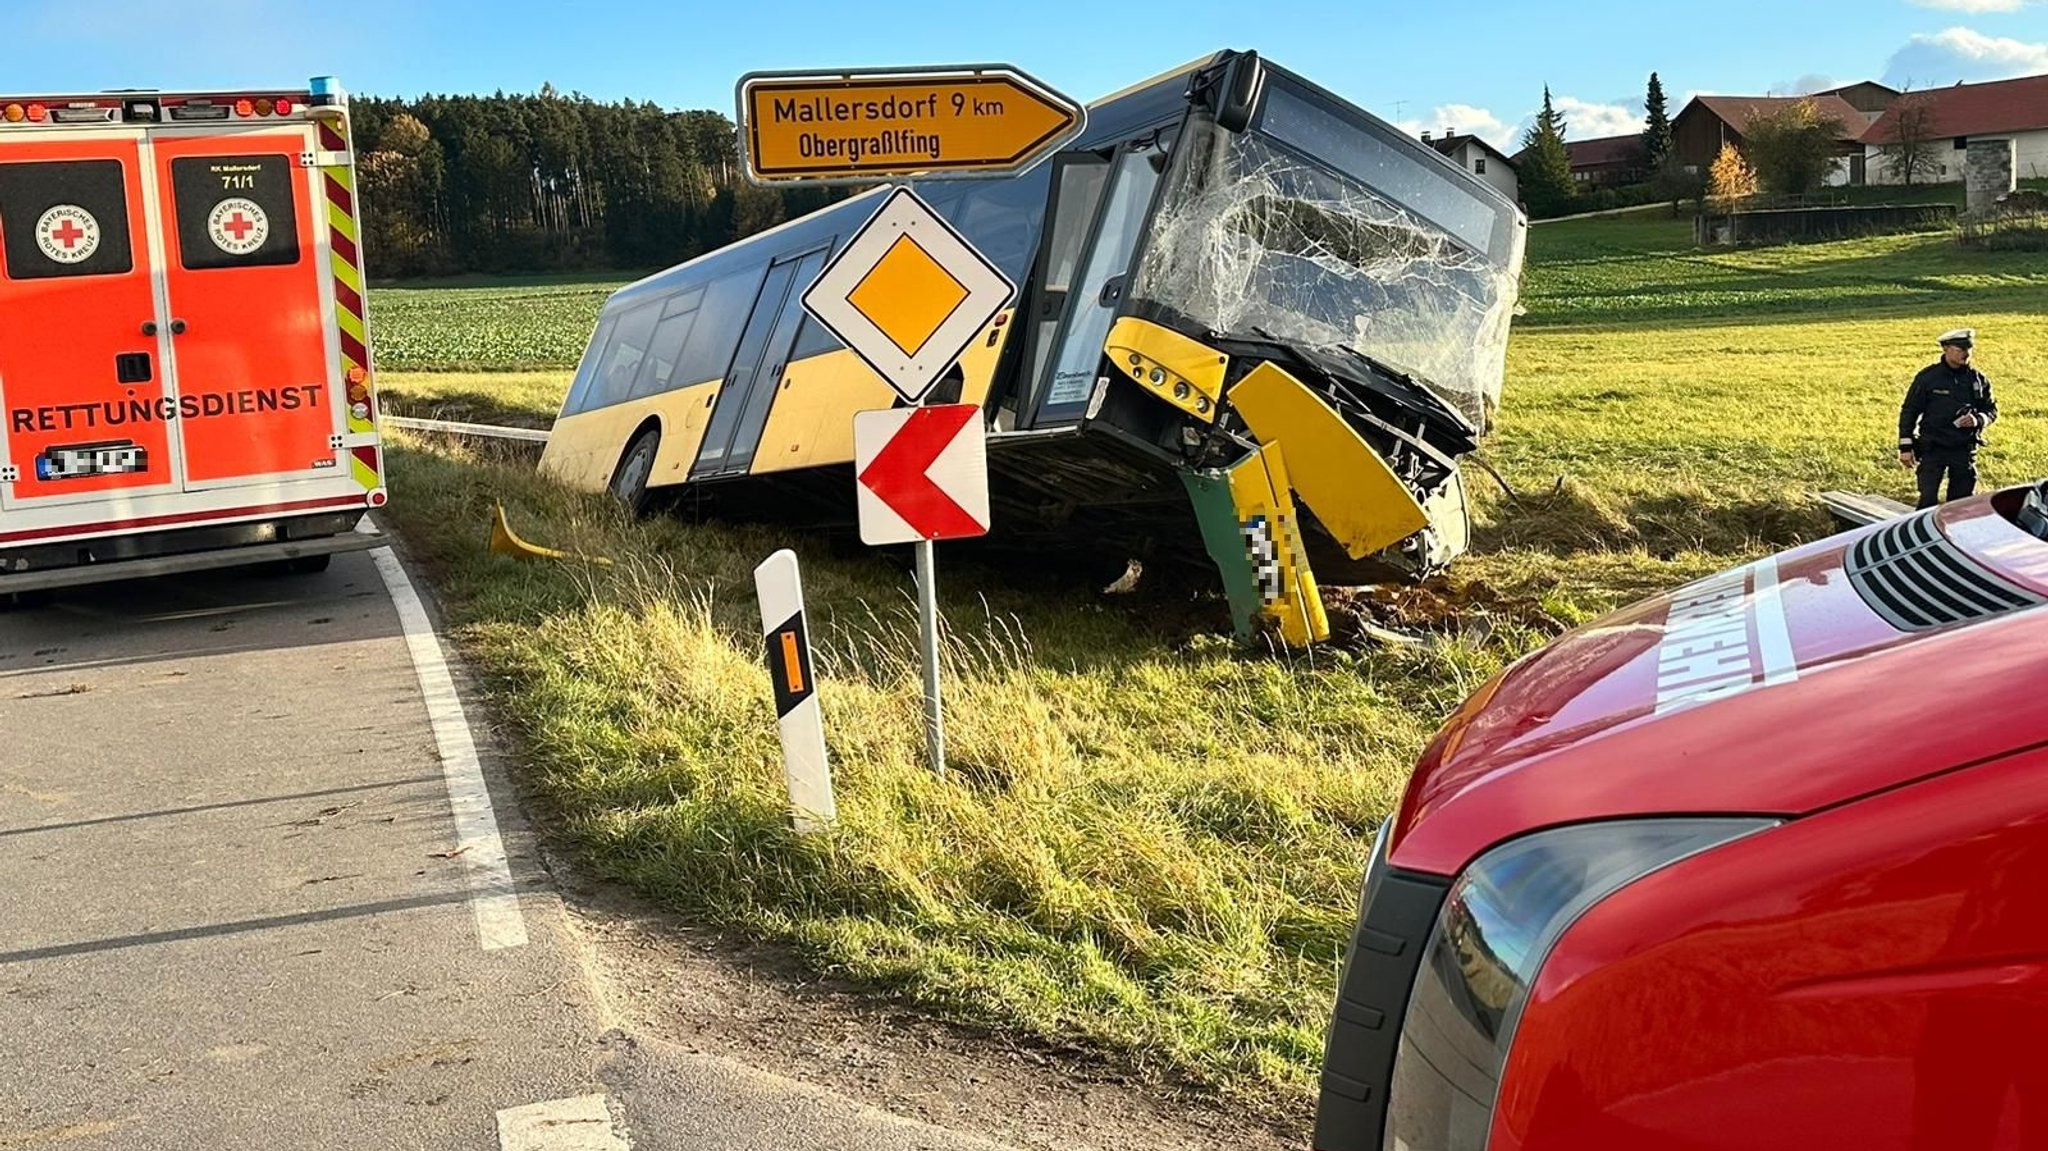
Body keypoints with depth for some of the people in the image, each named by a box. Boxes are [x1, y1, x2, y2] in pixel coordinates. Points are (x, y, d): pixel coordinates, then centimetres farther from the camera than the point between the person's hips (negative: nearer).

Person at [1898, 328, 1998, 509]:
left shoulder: (1977, 379, 5)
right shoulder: (1927, 377, -5)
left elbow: (1992, 408, 14)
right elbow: (1909, 411, -1)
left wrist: (1978, 419, -10)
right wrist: (1905, 447, -5)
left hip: (1965, 451, 3)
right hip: (1932, 449, -3)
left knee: (1962, 502, 8)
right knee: (1928, 500, -8)